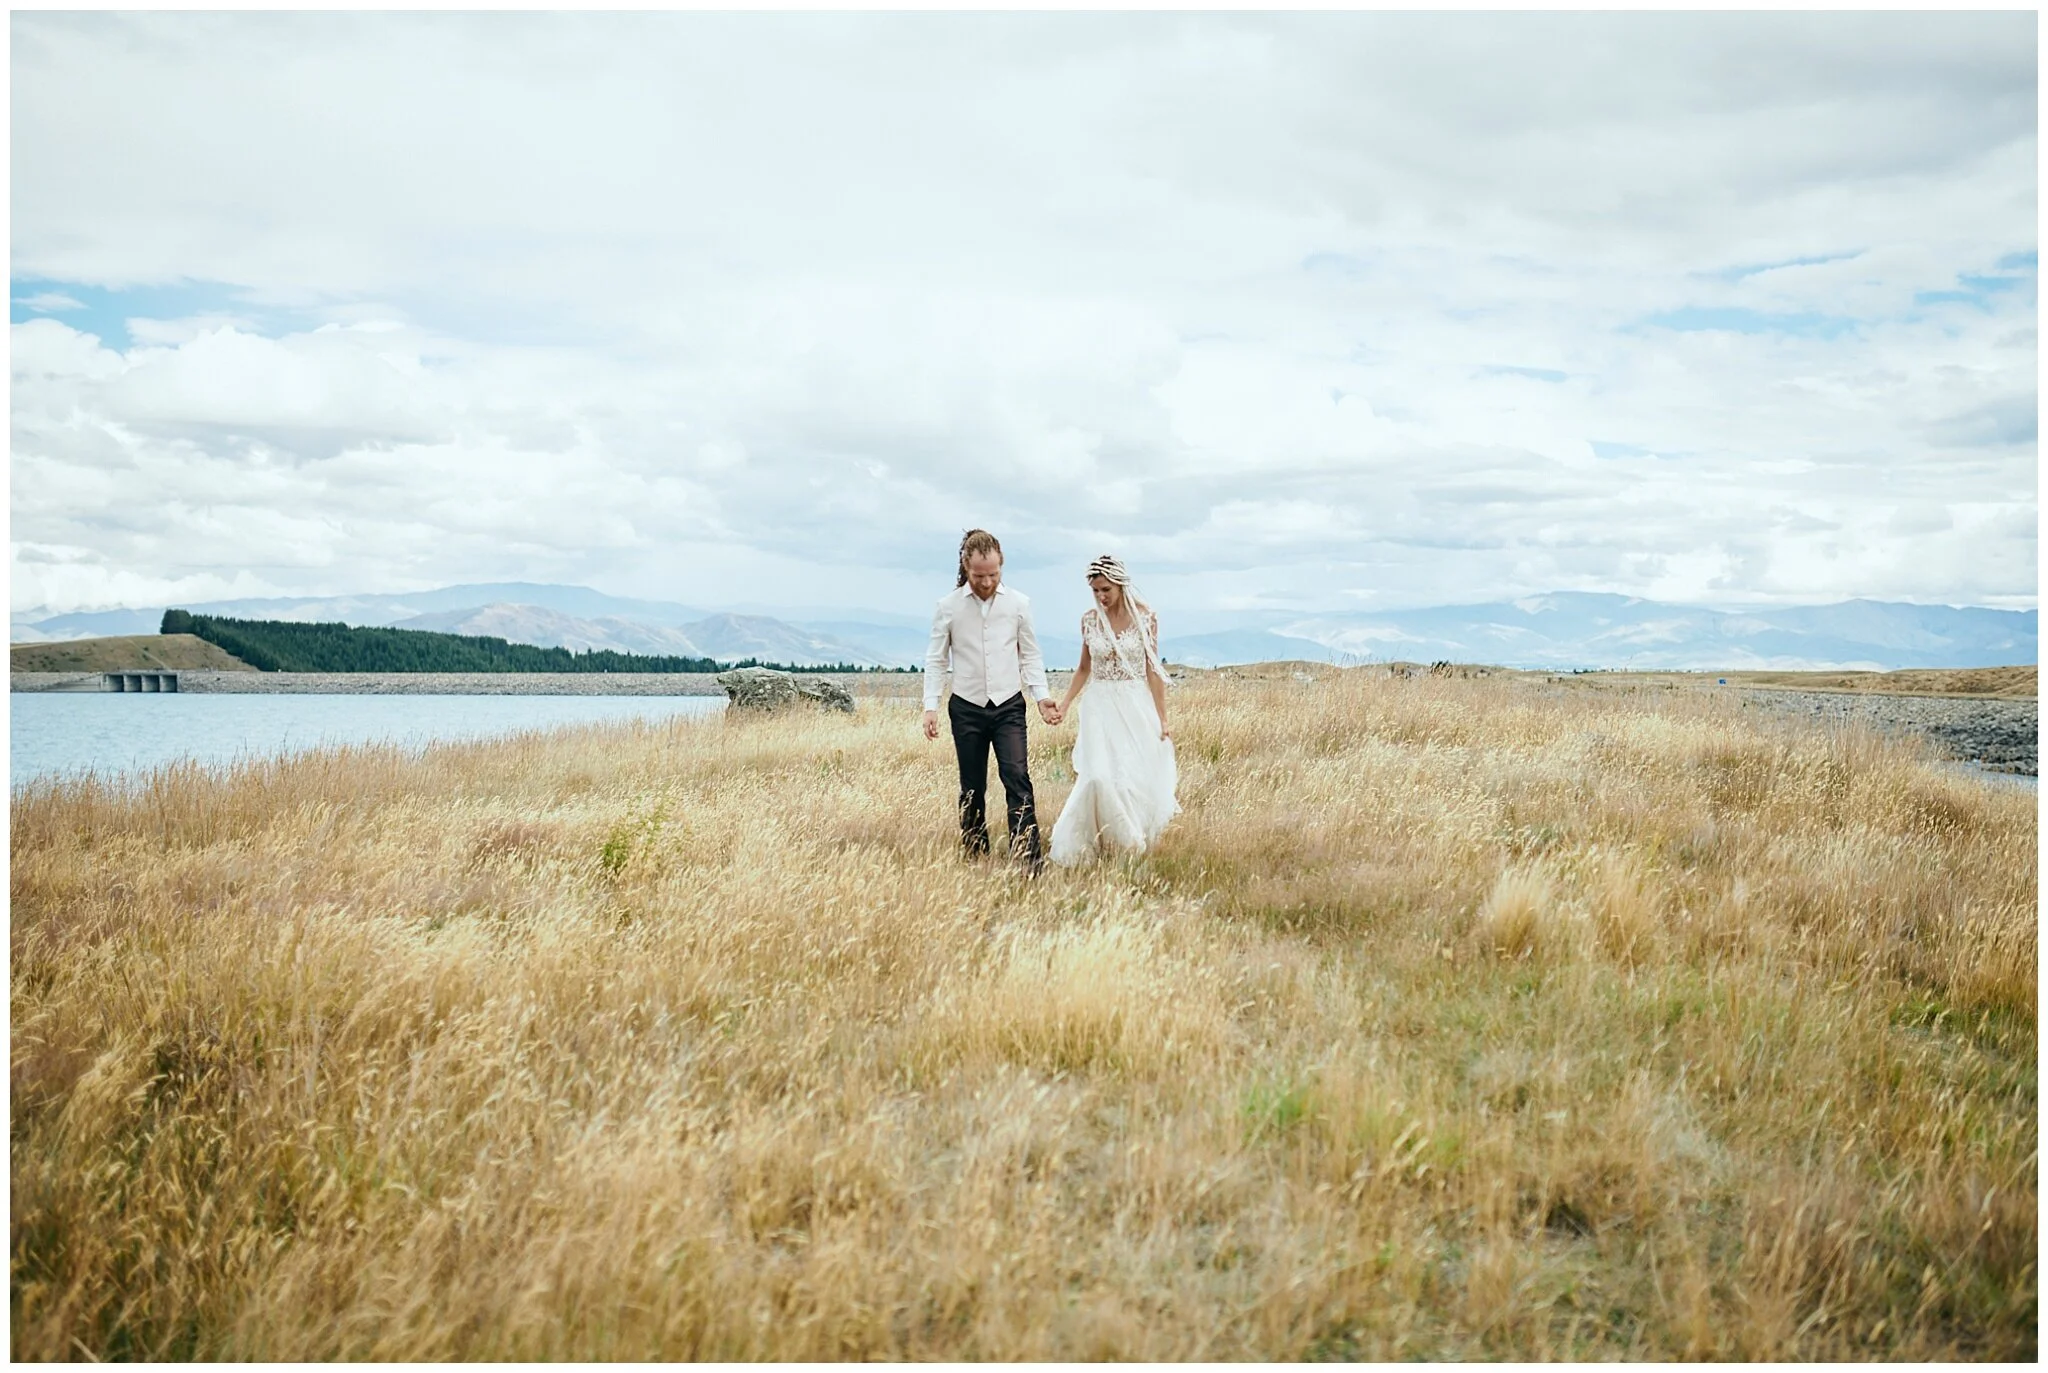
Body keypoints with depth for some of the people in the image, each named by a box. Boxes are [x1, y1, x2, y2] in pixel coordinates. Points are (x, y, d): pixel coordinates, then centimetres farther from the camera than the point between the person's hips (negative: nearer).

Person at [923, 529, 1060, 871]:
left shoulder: (1019, 603, 0)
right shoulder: (948, 606, -2)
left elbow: (1030, 655, 7)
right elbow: (936, 660, 3)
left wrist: (1042, 695, -4)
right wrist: (930, 706, -5)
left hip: (1009, 706, 0)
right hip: (966, 709, 0)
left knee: (1017, 778, -14)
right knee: (972, 788, 8)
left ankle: (1030, 859, -15)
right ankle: (974, 857, 18)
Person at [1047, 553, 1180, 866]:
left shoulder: (1145, 617, -5)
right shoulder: (1090, 620, 2)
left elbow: (1153, 670, -2)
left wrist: (1162, 720, -4)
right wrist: (1064, 703, 1)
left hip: (1137, 707, -1)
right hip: (1100, 708, 1)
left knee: (1139, 778, -1)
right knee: (1099, 777, -12)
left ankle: (1137, 844, 19)